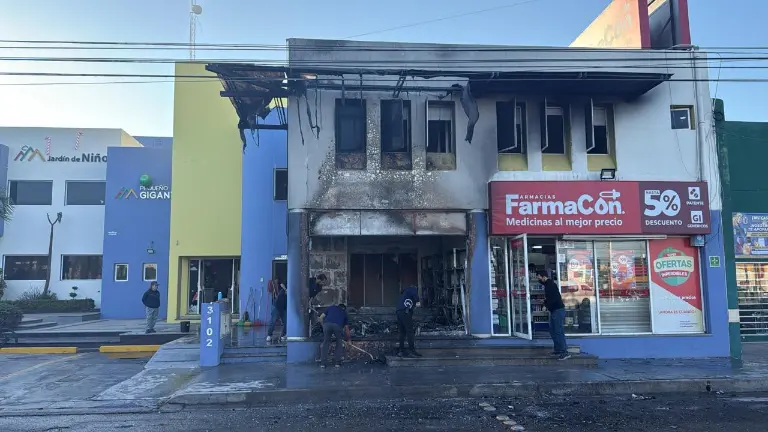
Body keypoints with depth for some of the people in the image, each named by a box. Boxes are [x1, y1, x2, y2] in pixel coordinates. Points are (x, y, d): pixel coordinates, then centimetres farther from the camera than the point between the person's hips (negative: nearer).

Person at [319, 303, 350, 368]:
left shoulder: (331, 307, 35)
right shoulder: (344, 312, 34)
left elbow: (321, 317, 25)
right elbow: (346, 328, 34)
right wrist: (348, 339, 44)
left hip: (327, 324, 1)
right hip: (337, 325, 0)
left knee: (326, 343, 18)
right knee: (339, 343, 22)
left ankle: (322, 363, 16)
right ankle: (338, 362, 20)